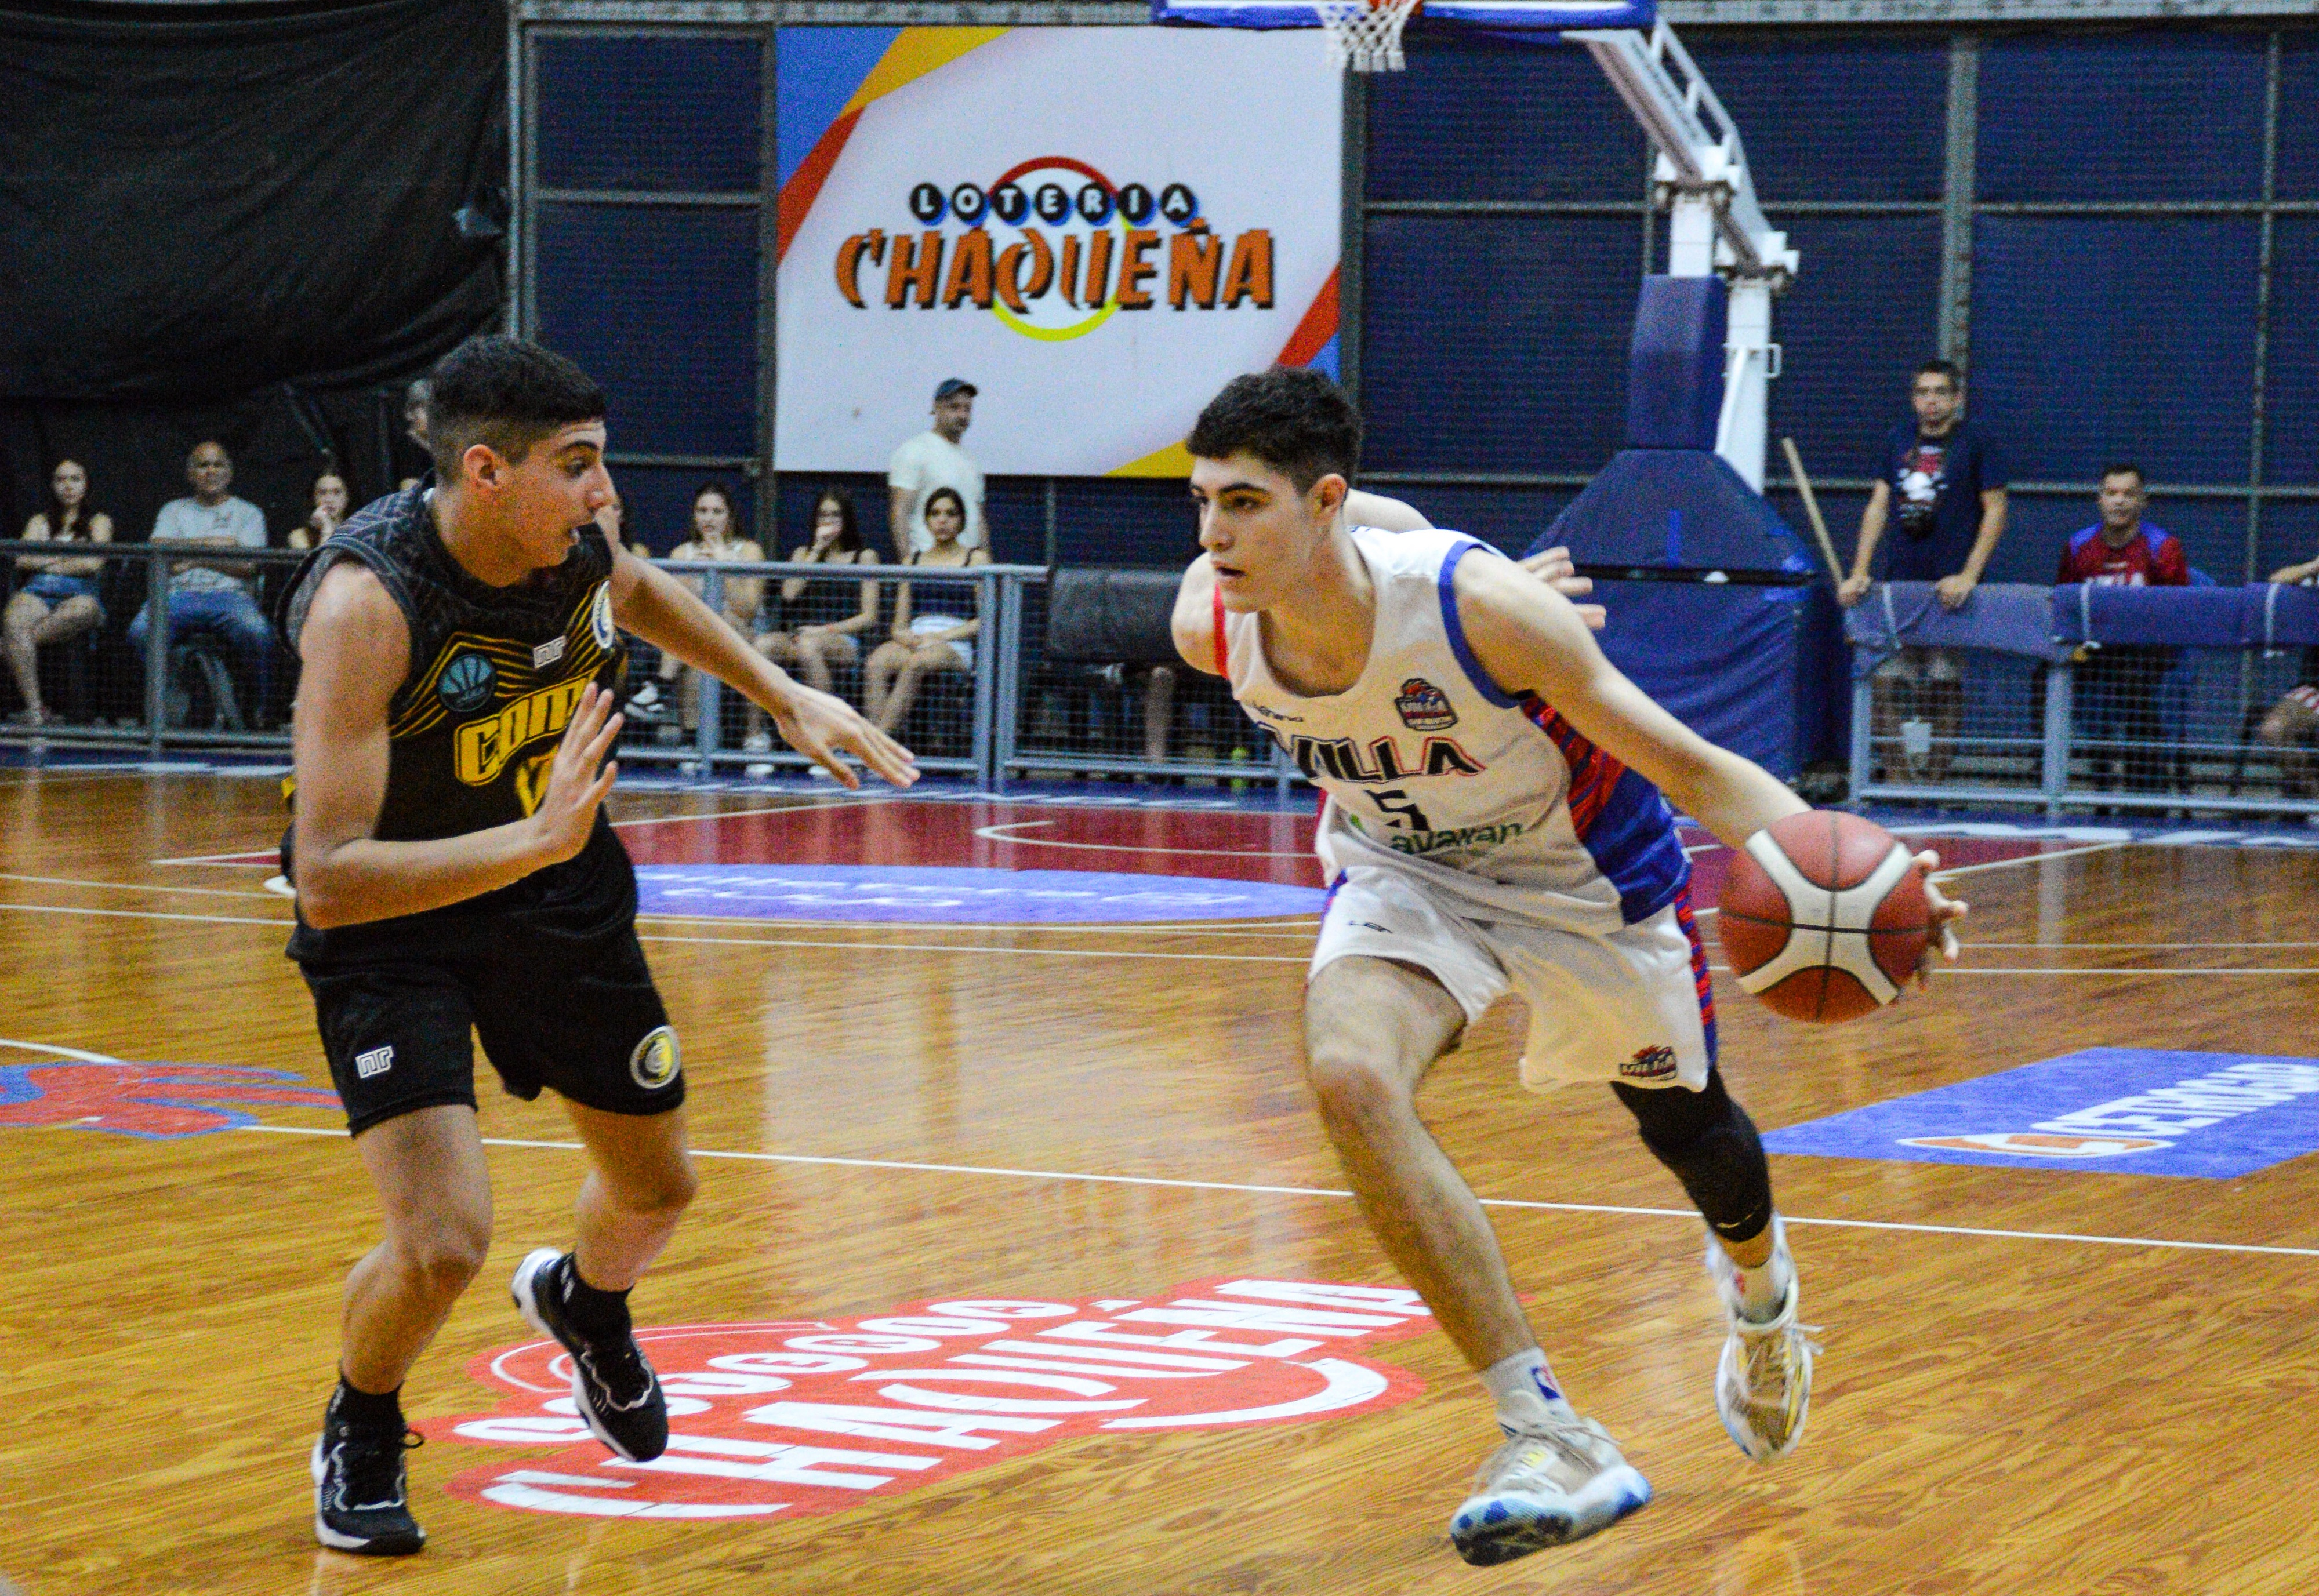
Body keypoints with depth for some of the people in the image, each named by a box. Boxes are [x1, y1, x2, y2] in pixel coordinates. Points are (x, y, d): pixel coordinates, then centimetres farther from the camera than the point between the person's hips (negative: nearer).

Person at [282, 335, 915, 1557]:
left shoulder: (575, 547, -15)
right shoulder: (366, 602, -34)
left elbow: (639, 593, 14)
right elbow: (329, 879, -38)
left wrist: (788, 699, 8)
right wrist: (536, 841, -47)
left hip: (556, 891, 6)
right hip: (389, 916, -6)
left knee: (655, 1189, 18)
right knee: (442, 1244, -21)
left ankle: (584, 1307, 55)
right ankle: (360, 1435, 13)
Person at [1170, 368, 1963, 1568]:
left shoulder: (1480, 609, -37)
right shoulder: (1210, 625, -25)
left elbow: (1689, 767, -31)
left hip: (1578, 873, -2)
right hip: (1403, 872, 2)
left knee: (1681, 1122, 19)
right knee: (1349, 1076, -28)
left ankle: (1759, 1288, 59)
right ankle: (1548, 1438, -25)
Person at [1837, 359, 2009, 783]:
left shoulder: (1975, 443, 1)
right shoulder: (1898, 441, 13)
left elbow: (1995, 510, -1)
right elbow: (1878, 507, 14)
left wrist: (1969, 575, -11)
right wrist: (1859, 572, 5)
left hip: (1950, 587, -4)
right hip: (1900, 581, 4)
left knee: (1945, 686, -4)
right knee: (1884, 683, -5)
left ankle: (1935, 780, 3)